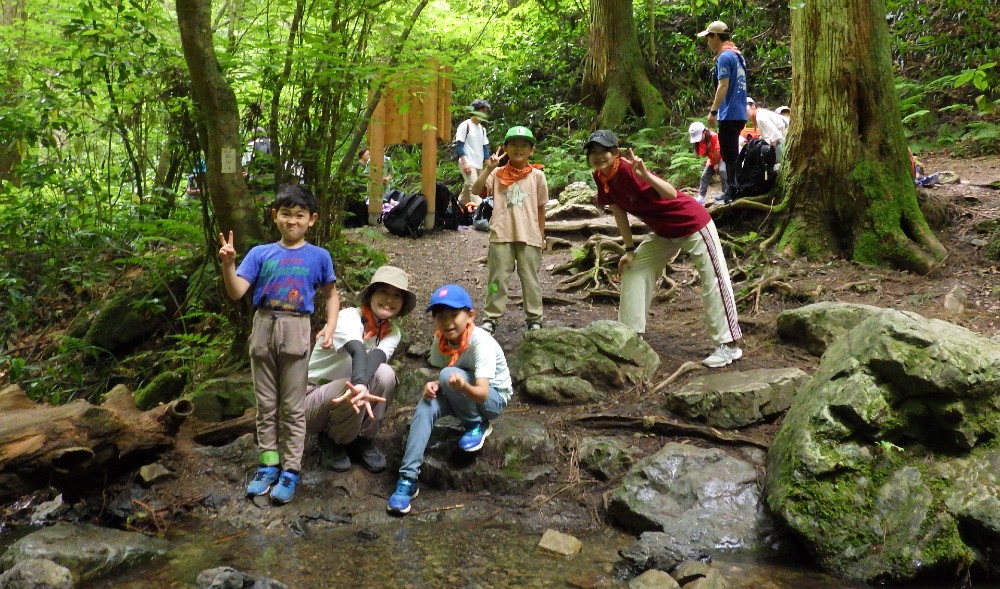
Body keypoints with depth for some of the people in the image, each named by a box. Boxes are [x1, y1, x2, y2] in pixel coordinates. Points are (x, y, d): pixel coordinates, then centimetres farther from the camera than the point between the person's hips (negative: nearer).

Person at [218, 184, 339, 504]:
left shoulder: (319, 256, 1)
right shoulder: (261, 253, 2)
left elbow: (331, 294, 10)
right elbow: (236, 292, -5)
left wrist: (330, 327, -4)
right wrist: (228, 264, -22)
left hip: (295, 332, -2)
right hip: (263, 330, 2)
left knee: (293, 407, 4)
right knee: (266, 403, 11)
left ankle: (290, 470, 11)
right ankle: (268, 463, 22)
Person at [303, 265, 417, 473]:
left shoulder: (392, 333, -4)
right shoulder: (348, 317, -20)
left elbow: (376, 357, -28)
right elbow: (358, 352, -42)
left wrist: (361, 385, -50)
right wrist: (360, 385, -62)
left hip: (344, 392, 5)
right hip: (310, 397, -4)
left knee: (385, 374, -24)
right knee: (356, 392, -35)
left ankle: (364, 440, -5)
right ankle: (331, 441, -4)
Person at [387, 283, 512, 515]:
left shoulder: (481, 342, -29)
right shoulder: (440, 341, -10)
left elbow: (482, 392, -37)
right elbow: (440, 378, 2)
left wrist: (463, 386, -59)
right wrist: (433, 385, -22)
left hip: (494, 399, -5)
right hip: (461, 398, 5)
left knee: (449, 374, -31)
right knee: (425, 406, -25)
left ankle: (479, 425, -8)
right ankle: (408, 478, -25)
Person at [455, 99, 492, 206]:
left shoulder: (482, 128, 15)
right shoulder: (465, 125, -6)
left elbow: (485, 147, 19)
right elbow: (459, 145, -9)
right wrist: (464, 163, -17)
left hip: (479, 165, 8)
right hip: (468, 164, -8)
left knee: (468, 187, 11)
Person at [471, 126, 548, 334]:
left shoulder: (537, 175, 2)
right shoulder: (498, 174, 2)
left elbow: (541, 208, 7)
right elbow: (477, 190, -11)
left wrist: (542, 236, 7)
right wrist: (488, 168, -18)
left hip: (529, 237, 0)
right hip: (501, 235, 0)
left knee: (530, 279, 8)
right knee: (497, 277, 5)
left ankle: (534, 318, 18)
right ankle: (491, 317, 14)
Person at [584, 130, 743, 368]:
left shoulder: (629, 169, -29)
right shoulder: (601, 177, -6)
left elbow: (671, 194, -41)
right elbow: (618, 211, 5)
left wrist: (646, 175, -58)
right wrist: (630, 249, 4)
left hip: (693, 223, -9)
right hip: (663, 232, 9)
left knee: (714, 280, -5)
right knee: (633, 270, 10)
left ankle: (729, 345, 0)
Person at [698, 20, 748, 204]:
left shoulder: (724, 57, -12)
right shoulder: (738, 55, 15)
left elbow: (723, 86, -19)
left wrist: (713, 111, -17)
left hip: (729, 115, -9)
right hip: (739, 113, 9)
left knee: (730, 156, -4)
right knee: (732, 155, 15)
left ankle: (734, 194, 0)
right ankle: (733, 191, 22)